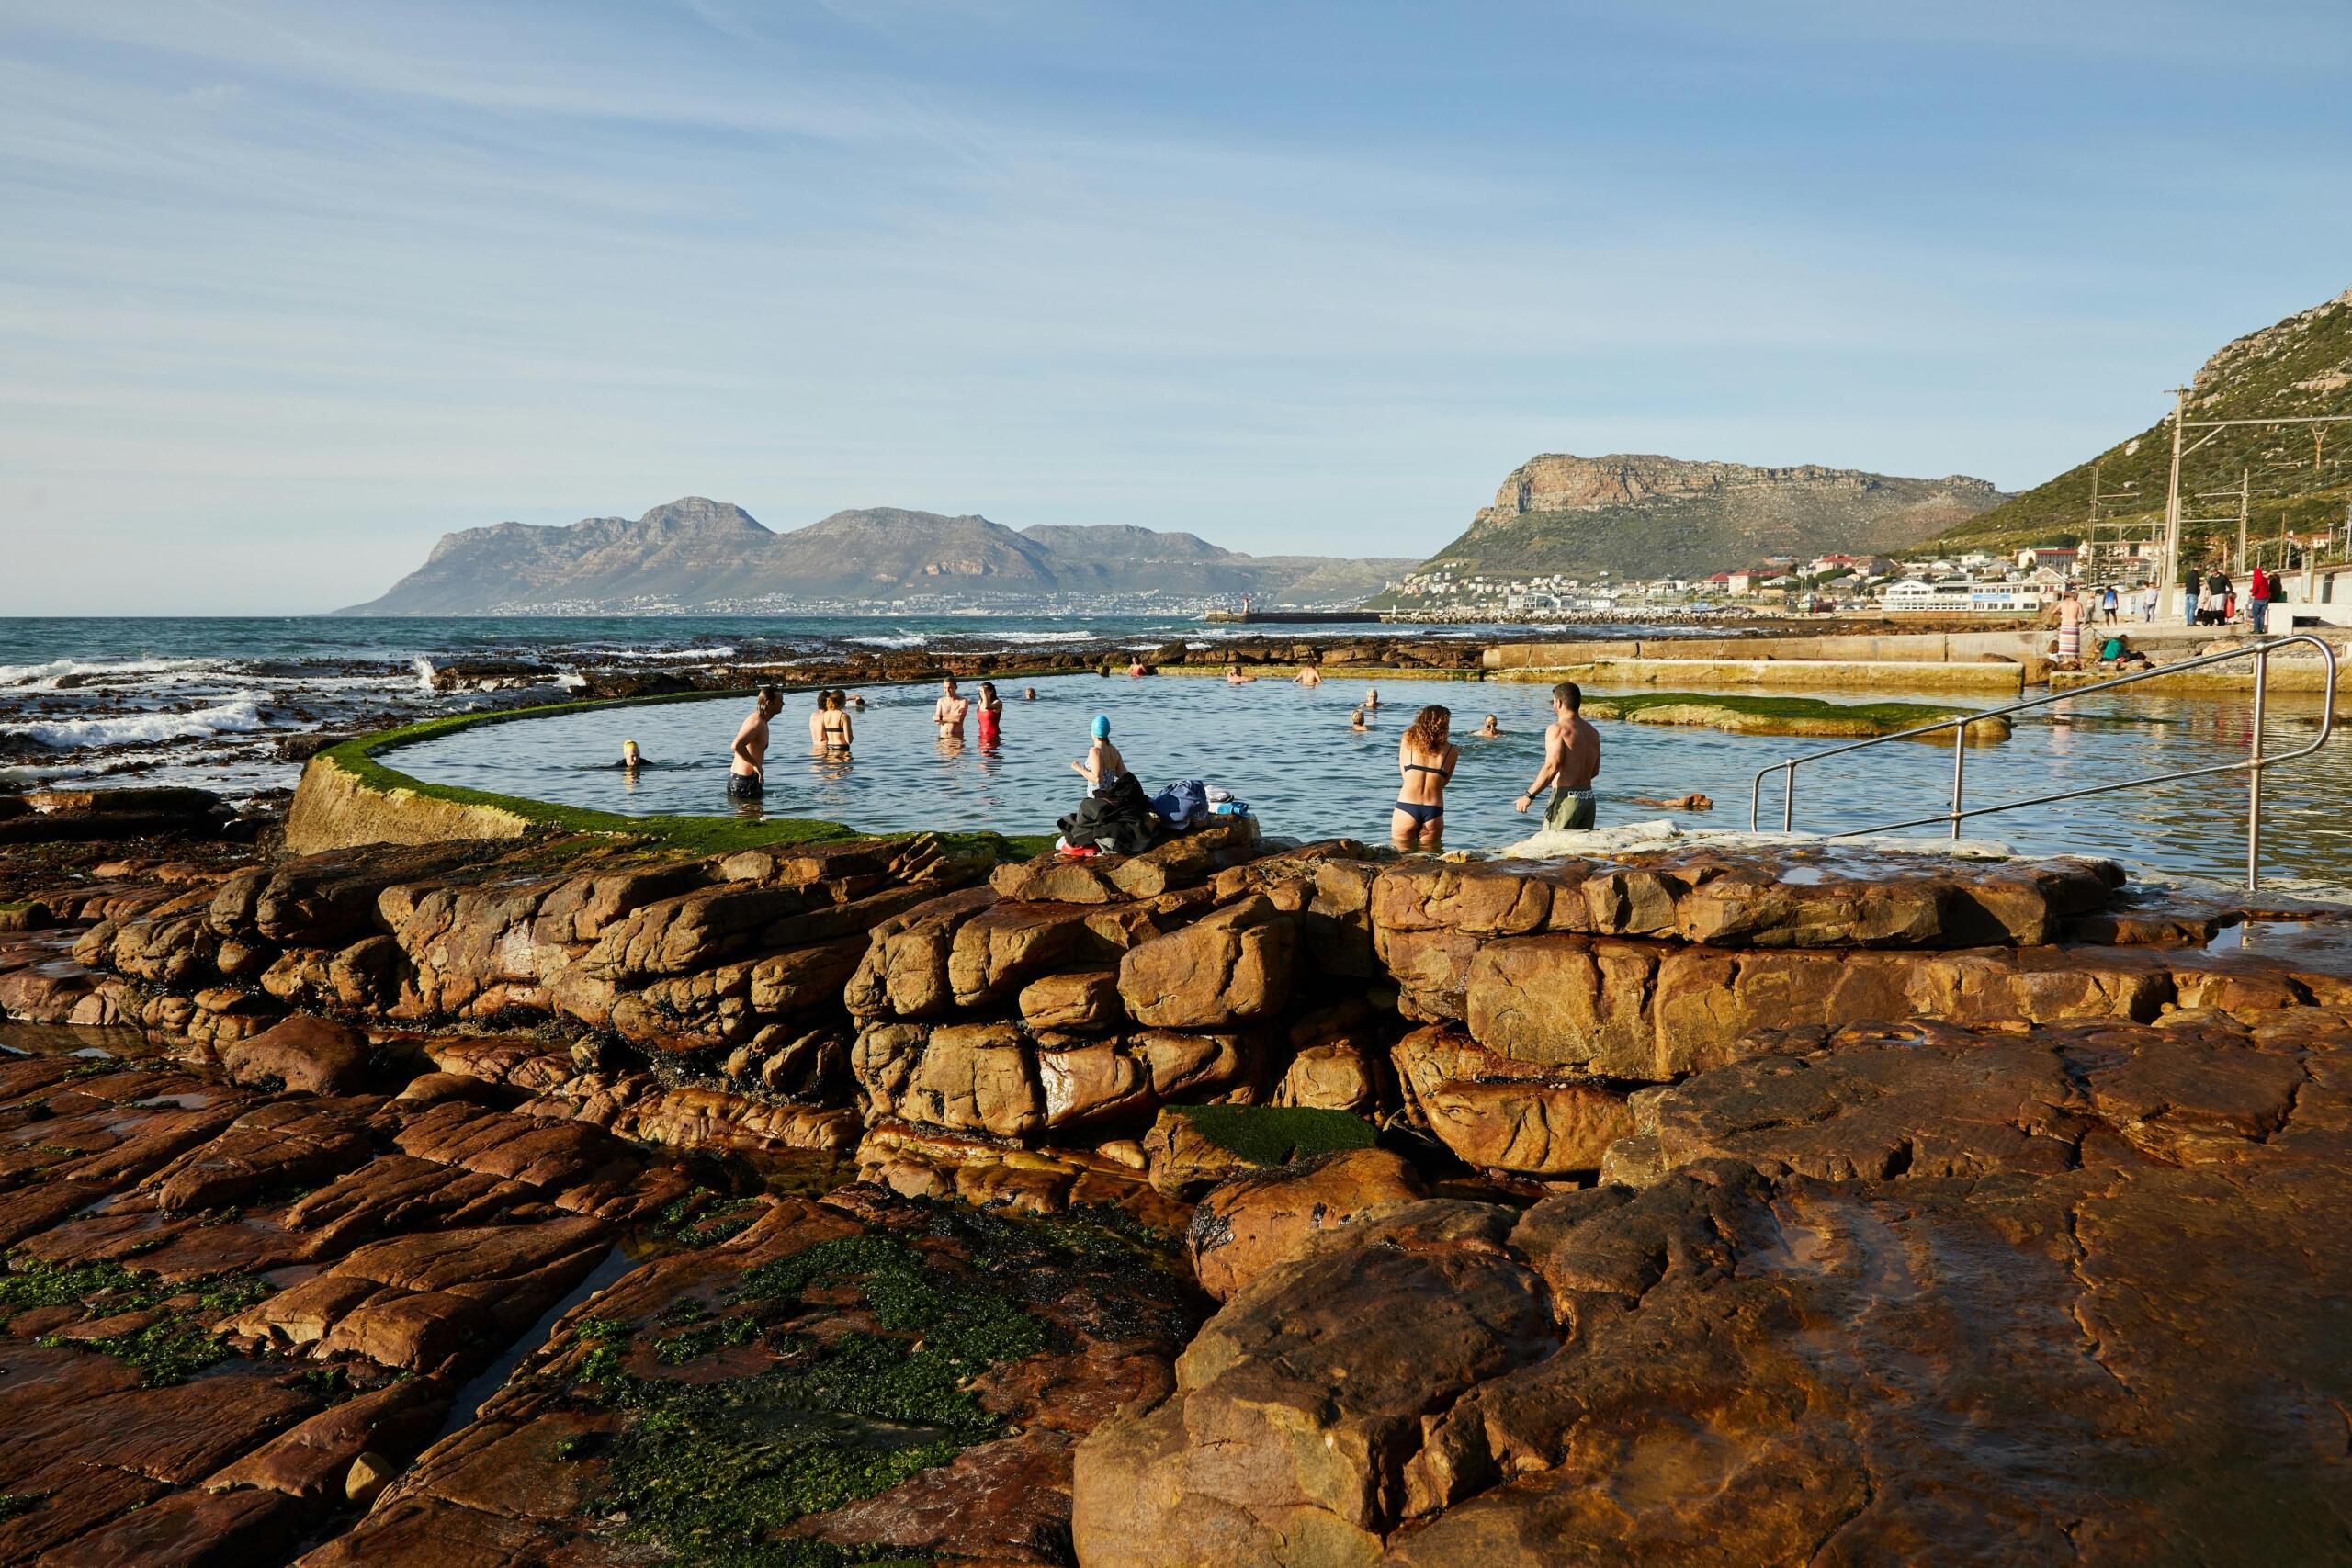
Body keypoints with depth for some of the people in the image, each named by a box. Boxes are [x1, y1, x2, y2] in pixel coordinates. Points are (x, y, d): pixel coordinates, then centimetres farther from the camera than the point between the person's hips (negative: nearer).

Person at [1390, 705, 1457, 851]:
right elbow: (1443, 783, 10)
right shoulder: (1452, 751, 1)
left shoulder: (1407, 740, 1)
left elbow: (1404, 774, 9)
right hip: (1434, 811, 1)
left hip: (1406, 808, 0)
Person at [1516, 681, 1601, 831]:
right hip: (1588, 798, 8)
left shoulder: (1557, 729, -11)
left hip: (1566, 798, -8)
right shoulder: (1592, 732, 14)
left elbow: (1551, 768, -20)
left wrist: (1529, 795, -17)